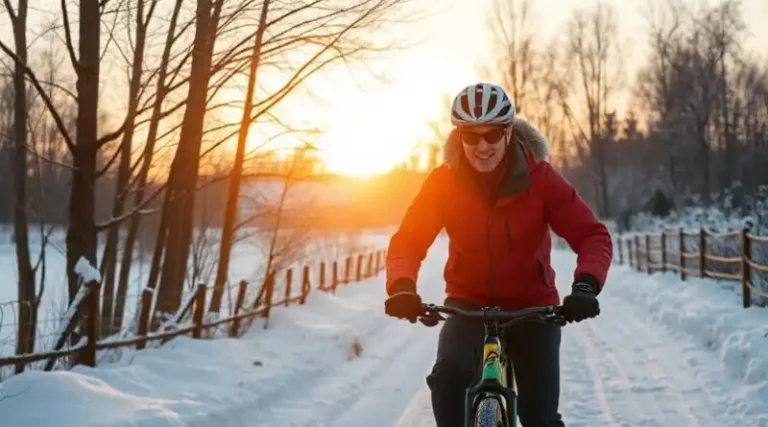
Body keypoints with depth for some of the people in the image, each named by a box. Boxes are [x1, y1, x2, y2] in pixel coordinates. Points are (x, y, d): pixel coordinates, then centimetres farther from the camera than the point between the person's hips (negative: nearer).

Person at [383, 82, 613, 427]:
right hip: (469, 304, 1)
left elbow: (592, 236, -18)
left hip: (532, 306, 0)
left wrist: (586, 285, -38)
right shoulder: (443, 182, -13)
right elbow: (408, 240, -14)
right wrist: (402, 286, -35)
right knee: (450, 372, -30)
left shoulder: (540, 178, -17)